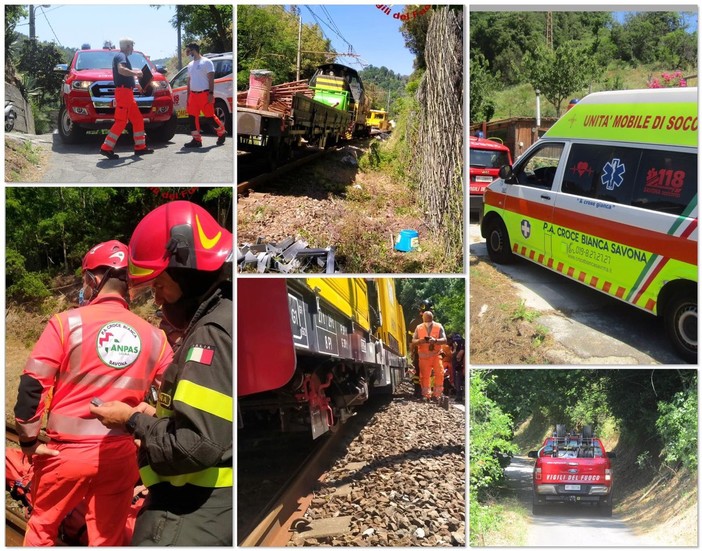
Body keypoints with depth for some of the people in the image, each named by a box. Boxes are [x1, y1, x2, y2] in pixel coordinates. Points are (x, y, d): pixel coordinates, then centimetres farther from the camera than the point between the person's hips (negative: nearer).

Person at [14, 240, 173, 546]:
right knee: (109, 540, 14)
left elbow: (32, 386, -12)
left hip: (68, 451, -2)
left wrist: (29, 440, -1)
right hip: (121, 455, 2)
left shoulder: (68, 322, -9)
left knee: (41, 526, 23)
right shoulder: (154, 336, -1)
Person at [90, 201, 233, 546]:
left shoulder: (213, 331, -19)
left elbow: (198, 445, -26)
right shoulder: (223, 322, 12)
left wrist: (134, 421, -11)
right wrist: (157, 416, 7)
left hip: (190, 514, -10)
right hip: (213, 506, 10)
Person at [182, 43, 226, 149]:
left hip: (204, 94, -7)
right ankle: (197, 140, 3)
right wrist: (188, 95, 16)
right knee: (192, 117, -1)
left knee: (210, 116, -2)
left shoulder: (206, 62, -5)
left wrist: (211, 93, -17)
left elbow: (211, 79, -9)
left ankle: (222, 132, 20)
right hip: (193, 94, 7)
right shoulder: (190, 65, 16)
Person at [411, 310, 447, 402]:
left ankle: (437, 394, 1)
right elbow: (413, 341, 2)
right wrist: (420, 341, -20)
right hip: (424, 356, 1)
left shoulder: (439, 327, 2)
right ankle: (427, 395, 7)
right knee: (425, 376, 0)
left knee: (439, 374, -8)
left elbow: (444, 340, -6)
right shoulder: (419, 328, 6)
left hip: (436, 355, -1)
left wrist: (435, 340, -25)